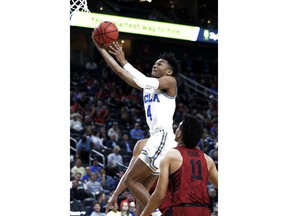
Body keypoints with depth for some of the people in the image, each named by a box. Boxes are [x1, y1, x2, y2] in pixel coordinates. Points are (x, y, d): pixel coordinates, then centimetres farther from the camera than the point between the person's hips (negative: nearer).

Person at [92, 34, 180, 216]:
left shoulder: (170, 81, -3)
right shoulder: (148, 85, 20)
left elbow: (143, 81, -21)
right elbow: (120, 71, 17)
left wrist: (124, 61, -15)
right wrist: (101, 48, 12)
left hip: (163, 138, -9)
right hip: (157, 139, 9)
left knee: (131, 181, -12)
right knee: (142, 188, 8)